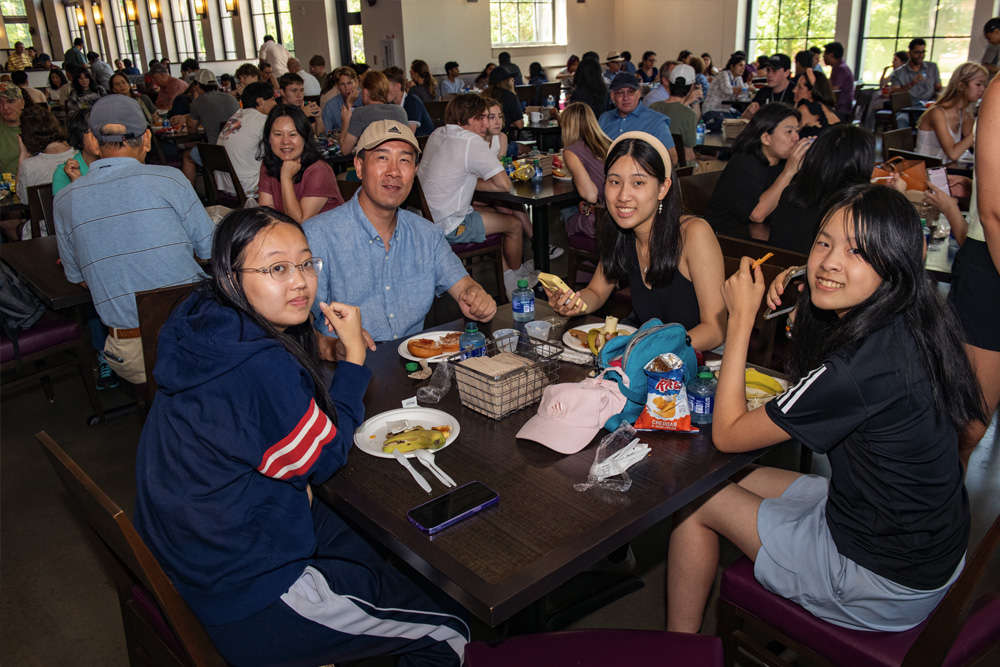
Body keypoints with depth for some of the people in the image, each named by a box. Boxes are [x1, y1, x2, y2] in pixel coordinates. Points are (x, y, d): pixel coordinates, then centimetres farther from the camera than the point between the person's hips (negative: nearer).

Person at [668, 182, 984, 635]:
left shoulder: (861, 366, -32)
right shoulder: (908, 329, -5)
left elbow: (727, 435, -21)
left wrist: (742, 317, -17)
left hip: (886, 586, -8)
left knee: (698, 499, 2)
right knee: (741, 479, 18)